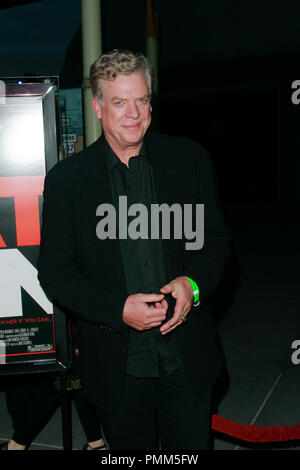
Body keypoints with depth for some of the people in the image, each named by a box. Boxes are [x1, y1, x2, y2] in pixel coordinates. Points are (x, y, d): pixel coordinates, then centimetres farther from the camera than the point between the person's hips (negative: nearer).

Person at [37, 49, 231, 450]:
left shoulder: (189, 159, -1)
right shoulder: (66, 179, -5)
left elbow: (217, 237, 6)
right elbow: (54, 273, -4)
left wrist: (194, 283, -15)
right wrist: (119, 309, -17)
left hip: (188, 357, 1)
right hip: (116, 364, -1)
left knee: (191, 446, 16)